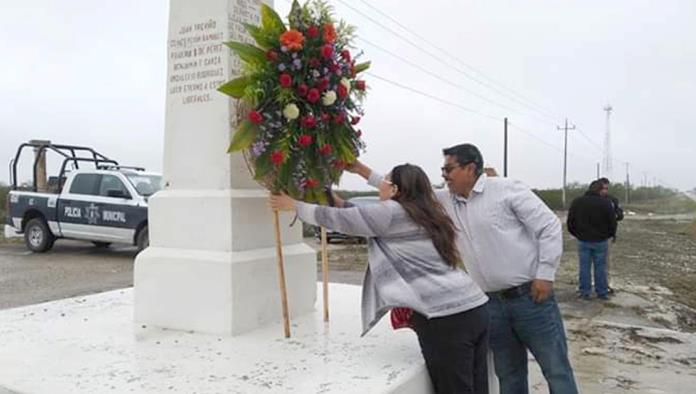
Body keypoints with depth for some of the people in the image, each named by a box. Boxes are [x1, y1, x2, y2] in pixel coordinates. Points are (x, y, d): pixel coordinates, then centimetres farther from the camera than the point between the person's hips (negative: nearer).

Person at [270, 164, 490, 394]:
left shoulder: (391, 212, -7)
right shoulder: (423, 215, 19)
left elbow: (336, 219, 3)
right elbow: (364, 217, 31)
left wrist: (294, 205, 15)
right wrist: (340, 202, 36)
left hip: (446, 318, -9)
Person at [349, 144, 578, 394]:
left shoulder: (507, 189, -8)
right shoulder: (446, 201, 9)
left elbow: (549, 227, -8)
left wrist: (545, 275, -12)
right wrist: (363, 170, 8)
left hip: (530, 296, -5)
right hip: (492, 303, 5)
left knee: (556, 369, 5)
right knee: (508, 374, 15)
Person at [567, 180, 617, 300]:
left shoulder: (577, 202, 0)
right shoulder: (606, 203, -9)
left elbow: (570, 222, 3)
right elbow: (612, 222, -6)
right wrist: (610, 234, 13)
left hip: (583, 241, 2)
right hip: (601, 241, -2)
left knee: (584, 267, 6)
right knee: (600, 267, 7)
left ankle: (584, 293, 10)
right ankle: (602, 293, 15)